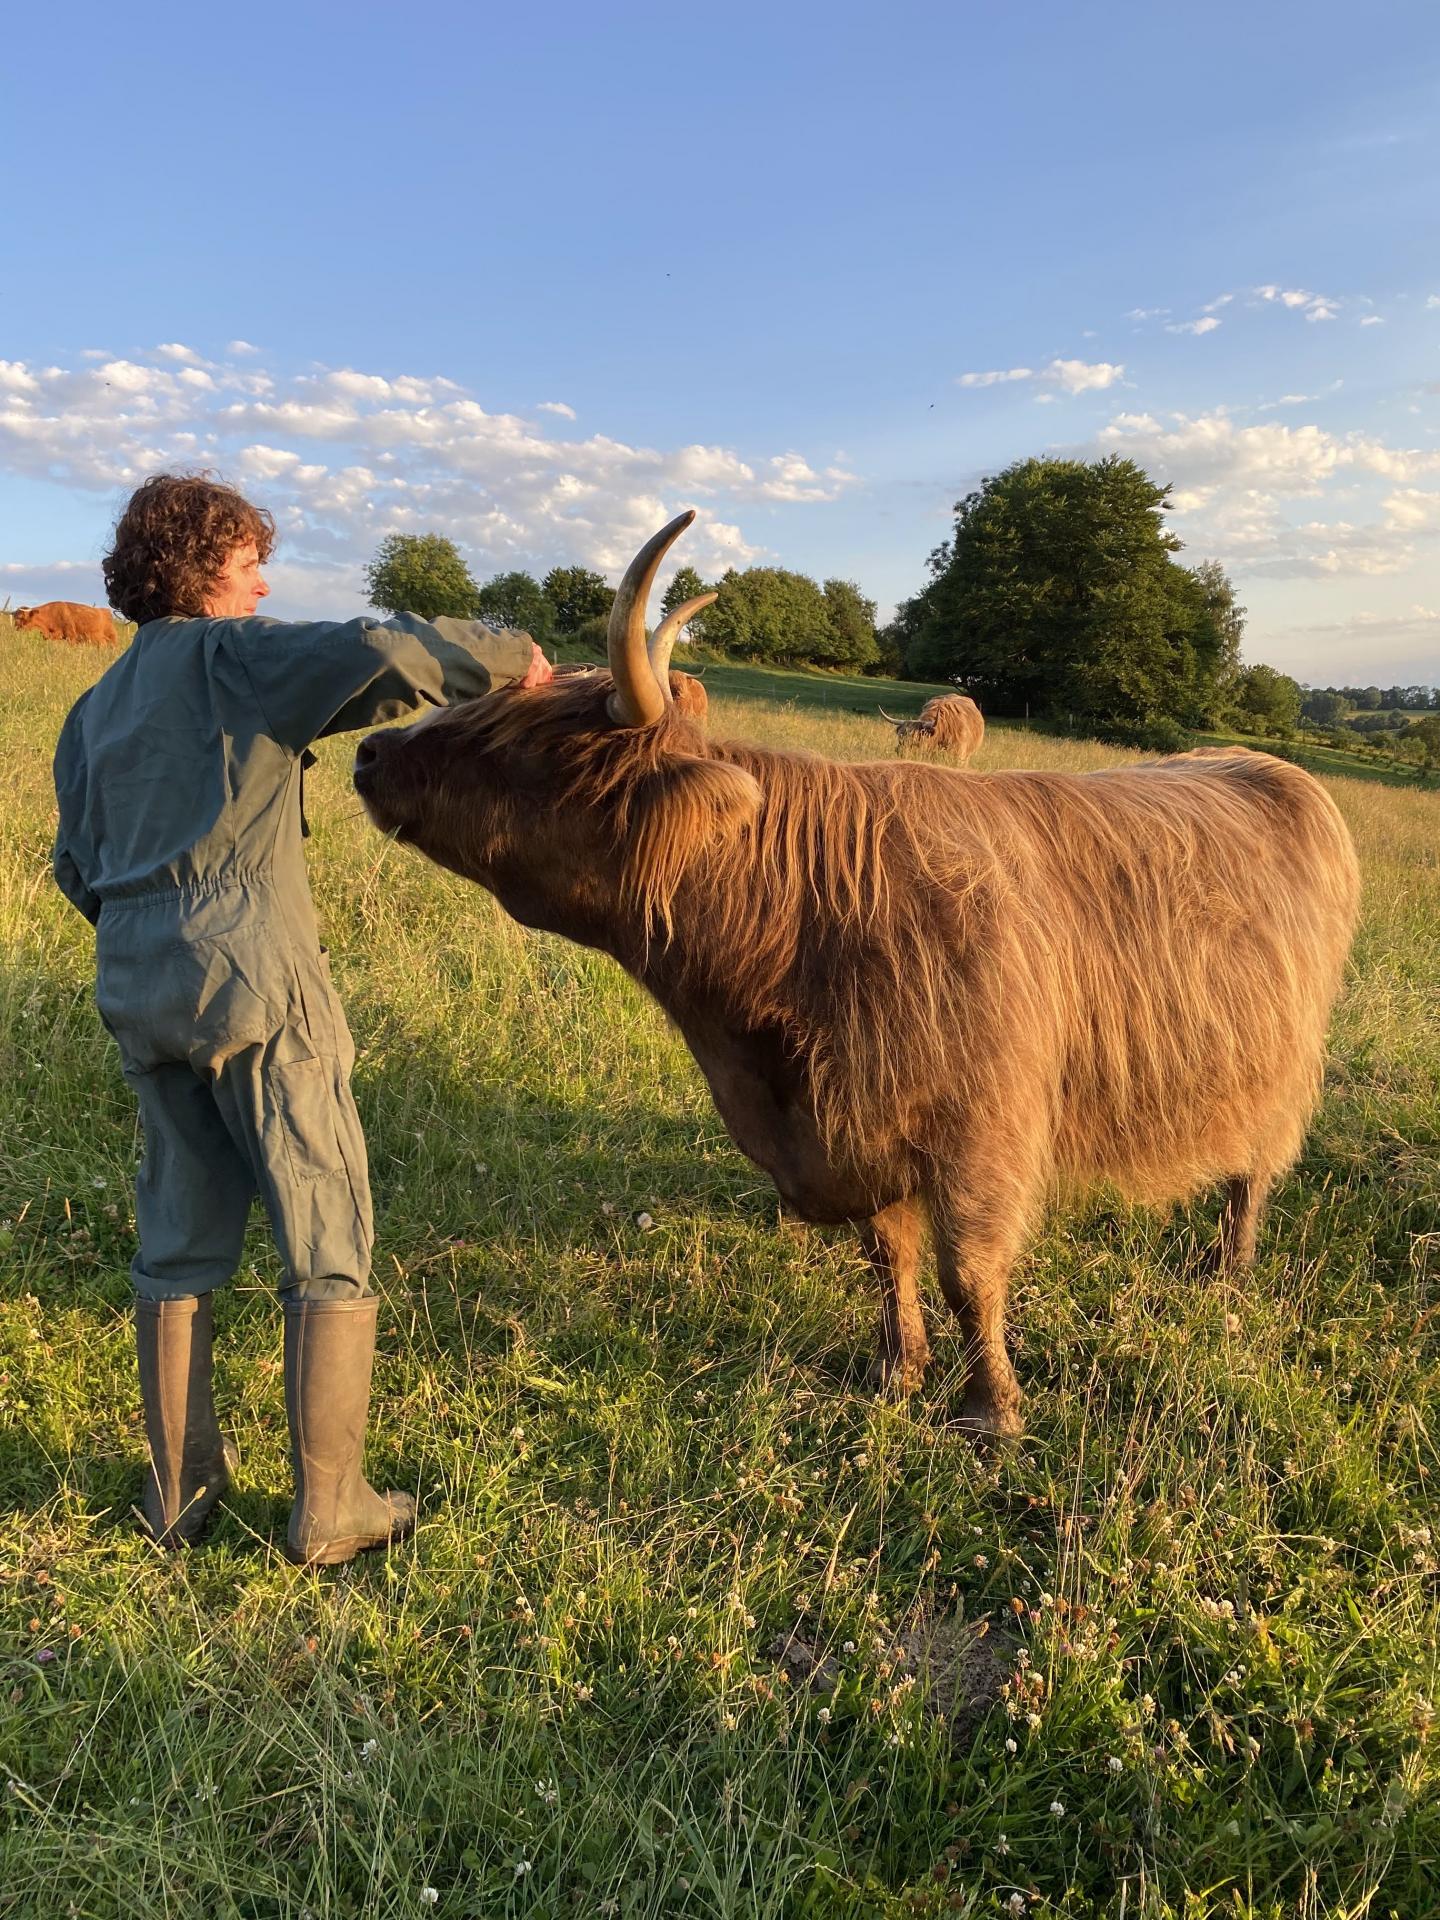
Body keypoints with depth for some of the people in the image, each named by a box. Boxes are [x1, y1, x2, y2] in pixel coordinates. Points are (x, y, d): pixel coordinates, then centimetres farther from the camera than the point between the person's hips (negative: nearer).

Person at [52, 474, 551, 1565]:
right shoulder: (232, 655, -2)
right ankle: (329, 1509, 8)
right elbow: (378, 656, -19)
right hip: (256, 979, -7)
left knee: (179, 1244, 17)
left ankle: (181, 1493, 27)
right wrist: (510, 657, -5)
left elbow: (76, 867, 22)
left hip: (137, 993, 8)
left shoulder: (93, 710, 20)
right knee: (330, 1246, 2)